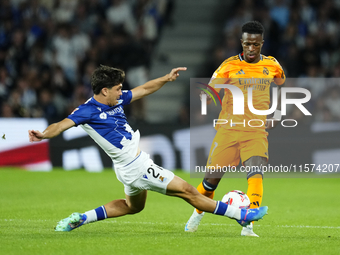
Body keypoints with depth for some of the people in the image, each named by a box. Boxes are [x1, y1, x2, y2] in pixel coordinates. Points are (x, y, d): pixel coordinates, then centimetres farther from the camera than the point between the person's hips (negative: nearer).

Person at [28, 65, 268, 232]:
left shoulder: (117, 100, 4)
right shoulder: (88, 111, -19)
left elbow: (143, 90, 14)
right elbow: (63, 124, -28)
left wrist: (167, 78, 9)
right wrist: (42, 135, -46)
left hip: (137, 161, 10)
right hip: (135, 167, -10)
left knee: (133, 206, 33)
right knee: (186, 191, -4)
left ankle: (80, 219, 31)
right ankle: (241, 215, 3)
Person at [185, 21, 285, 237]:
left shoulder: (272, 65, 5)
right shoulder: (230, 65, -2)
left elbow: (282, 87, 24)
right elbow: (209, 92, -4)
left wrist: (277, 117, 14)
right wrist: (205, 98, -28)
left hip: (256, 132, 1)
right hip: (228, 129, 0)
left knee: (256, 175, -22)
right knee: (212, 178, 4)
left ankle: (248, 226, -21)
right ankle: (198, 214, 32)